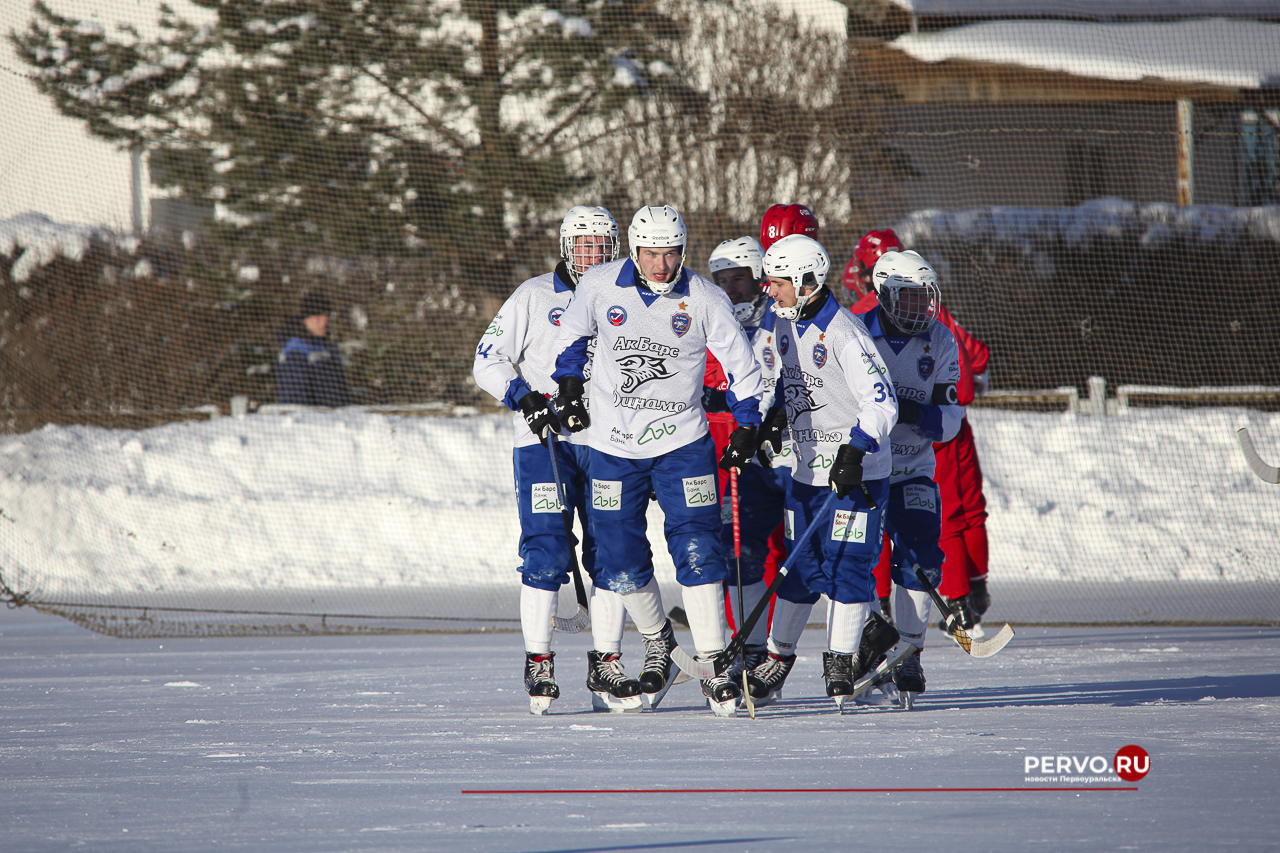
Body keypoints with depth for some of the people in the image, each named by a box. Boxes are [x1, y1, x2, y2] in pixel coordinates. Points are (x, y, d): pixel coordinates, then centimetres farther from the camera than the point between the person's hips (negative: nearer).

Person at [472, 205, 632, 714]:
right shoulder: (535, 298, 0)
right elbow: (487, 362, -2)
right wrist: (526, 398, -16)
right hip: (544, 443, -4)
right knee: (546, 552, -9)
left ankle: (606, 667, 10)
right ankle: (538, 664, -3)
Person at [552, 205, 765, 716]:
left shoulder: (704, 298, -8)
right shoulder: (600, 286, -5)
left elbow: (741, 363, 0)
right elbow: (573, 335, 15)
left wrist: (747, 425, -7)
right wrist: (569, 386, 8)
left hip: (682, 442, -2)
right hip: (614, 445, 2)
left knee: (697, 551, -12)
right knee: (620, 559, 1)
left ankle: (714, 665, -8)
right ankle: (657, 644, 25)